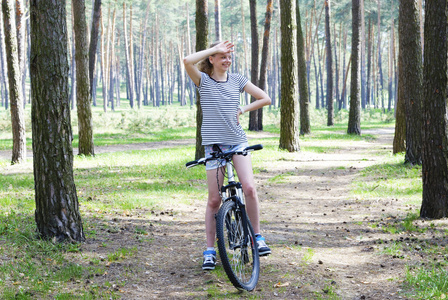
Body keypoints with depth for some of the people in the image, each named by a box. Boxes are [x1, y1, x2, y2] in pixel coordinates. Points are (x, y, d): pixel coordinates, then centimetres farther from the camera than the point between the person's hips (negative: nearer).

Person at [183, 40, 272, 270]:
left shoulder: (237, 80, 9)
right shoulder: (203, 80, 1)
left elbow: (265, 98, 11)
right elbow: (187, 61, -20)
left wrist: (243, 110, 1)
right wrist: (214, 48, -12)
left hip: (238, 142, 2)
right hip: (214, 144, -2)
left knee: (249, 188, -14)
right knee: (214, 199, -1)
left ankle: (257, 236, 4)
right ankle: (210, 250, 8)